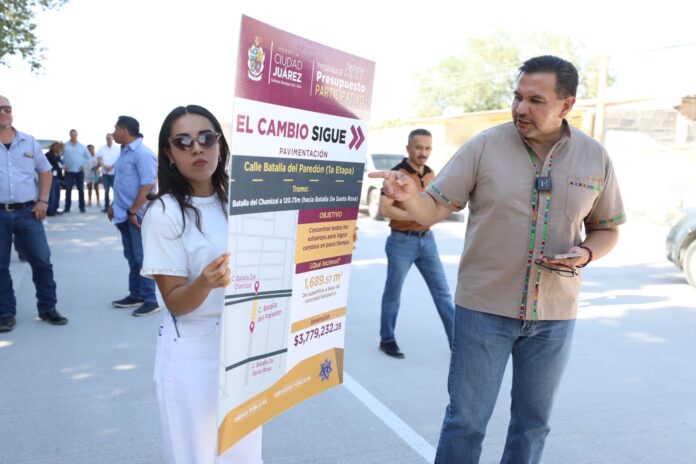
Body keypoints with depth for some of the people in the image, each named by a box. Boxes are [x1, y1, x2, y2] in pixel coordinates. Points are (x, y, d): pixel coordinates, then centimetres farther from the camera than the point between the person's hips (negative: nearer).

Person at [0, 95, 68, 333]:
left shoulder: (29, 142, 8)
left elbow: (45, 171, 14)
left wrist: (43, 200, 3)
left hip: (27, 211, 1)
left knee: (42, 261, 4)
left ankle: (47, 308, 18)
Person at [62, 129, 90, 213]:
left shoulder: (82, 146, 9)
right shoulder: (65, 146, 2)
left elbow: (88, 157, 14)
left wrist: (85, 166, 3)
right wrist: (63, 166, -4)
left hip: (80, 171, 2)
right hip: (69, 171, -1)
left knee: (81, 189, 2)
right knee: (68, 189, -3)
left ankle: (82, 207, 7)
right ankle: (67, 207, 4)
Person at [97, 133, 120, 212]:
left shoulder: (117, 149, 2)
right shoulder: (102, 148, 9)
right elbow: (99, 159, 3)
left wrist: (111, 167, -16)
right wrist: (104, 166, -13)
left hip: (114, 172, -2)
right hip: (105, 173, 2)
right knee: (106, 190, 5)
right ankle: (106, 207, 11)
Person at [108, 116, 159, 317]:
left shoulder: (143, 153, -16)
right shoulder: (125, 151, 13)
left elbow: (147, 186, -22)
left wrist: (133, 211, -22)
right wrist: (114, 205, 19)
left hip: (137, 215, -9)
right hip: (124, 214, 9)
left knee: (143, 258, -4)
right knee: (132, 257, 15)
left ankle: (150, 300, 3)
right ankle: (135, 295, 24)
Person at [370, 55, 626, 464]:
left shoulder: (595, 158, 0)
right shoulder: (484, 147, -7)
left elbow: (607, 229, 11)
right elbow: (433, 210, -9)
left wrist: (586, 254, -11)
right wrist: (408, 194, -31)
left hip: (554, 314, 3)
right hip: (485, 308, -2)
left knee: (533, 421, 18)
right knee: (466, 419, 7)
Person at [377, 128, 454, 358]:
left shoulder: (430, 173, 9)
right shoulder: (397, 173, -11)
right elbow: (384, 208, -22)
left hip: (427, 239, 6)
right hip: (402, 241, -6)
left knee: (442, 291, 7)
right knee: (393, 293, 8)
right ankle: (387, 340, 23)